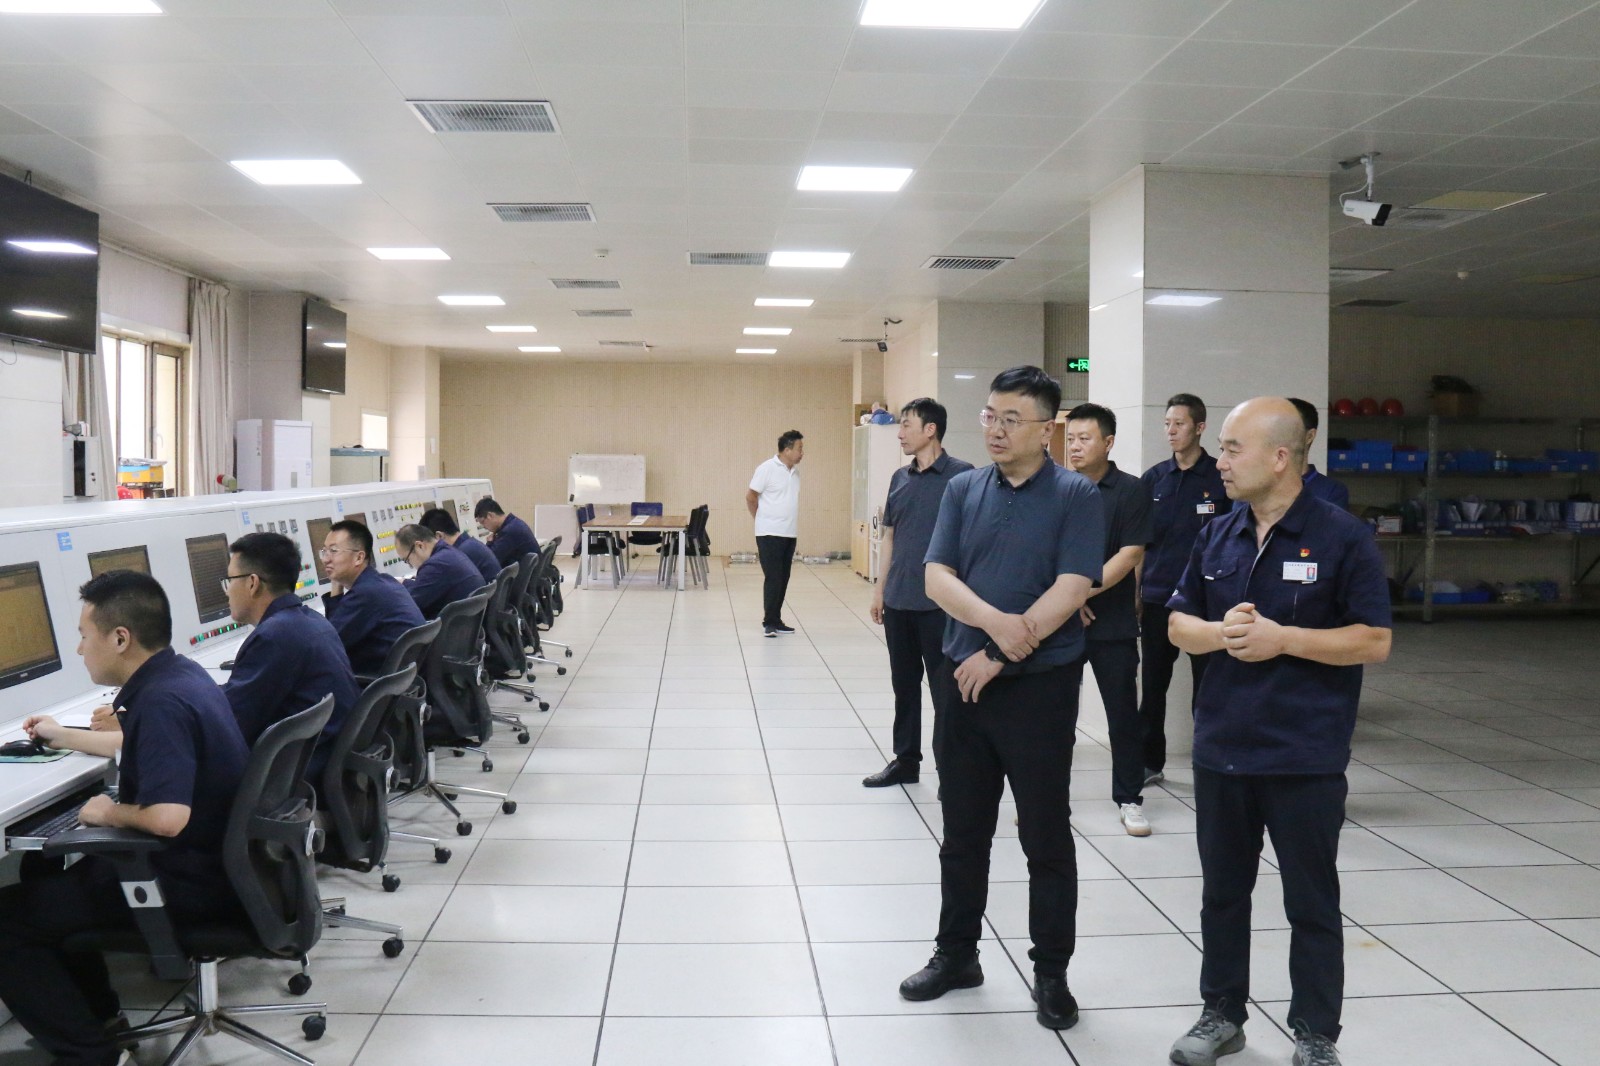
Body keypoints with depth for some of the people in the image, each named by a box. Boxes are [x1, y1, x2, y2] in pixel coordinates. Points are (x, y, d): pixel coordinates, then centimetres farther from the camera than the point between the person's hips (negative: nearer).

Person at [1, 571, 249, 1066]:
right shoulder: (181, 673, 4)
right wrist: (65, 736, 36)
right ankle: (94, 1012, 35)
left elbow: (166, 817, -37)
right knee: (53, 876, 28)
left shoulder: (161, 701, -27)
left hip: (186, 884, -10)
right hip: (212, 858, 10)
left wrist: (109, 812, -17)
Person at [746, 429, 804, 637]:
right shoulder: (767, 469, -10)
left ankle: (776, 620, 17)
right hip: (770, 534, -7)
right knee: (773, 578, -7)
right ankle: (769, 622, -1)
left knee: (783, 579, 9)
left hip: (789, 534, 7)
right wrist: (763, 520, 6)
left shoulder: (794, 472, 10)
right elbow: (750, 497, -4)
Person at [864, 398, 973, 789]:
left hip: (939, 604, -6)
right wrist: (880, 588, 14)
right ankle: (906, 760, 27)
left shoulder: (961, 475, -8)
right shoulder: (900, 478, 11)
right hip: (898, 601, 6)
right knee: (904, 685, 15)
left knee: (944, 690, 3)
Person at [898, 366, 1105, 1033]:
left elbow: (1070, 591, -16)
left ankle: (1052, 973, 20)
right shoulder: (963, 490, 5)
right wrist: (994, 620, -21)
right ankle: (956, 953, 29)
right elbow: (937, 577, -3)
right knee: (963, 831, 14)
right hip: (965, 680, 4)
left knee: (1047, 838, 6)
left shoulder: (1076, 496, -7)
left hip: (1041, 685, -4)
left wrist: (999, 657, -15)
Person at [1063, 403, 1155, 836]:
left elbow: (1130, 555, -10)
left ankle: (1129, 799, 19)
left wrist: (1086, 591, -15)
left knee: (1123, 714, 6)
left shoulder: (1131, 491, -4)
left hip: (1112, 624, -2)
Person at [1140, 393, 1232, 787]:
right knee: (1152, 685, 10)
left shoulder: (1221, 478, -3)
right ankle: (1150, 762, 21)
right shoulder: (1153, 478, 8)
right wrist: (1134, 592, 6)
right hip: (1156, 599, 4)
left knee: (1207, 686, 4)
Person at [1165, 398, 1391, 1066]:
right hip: (1221, 749, 5)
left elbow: (1374, 640, -11)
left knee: (1311, 904, 8)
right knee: (1222, 892, 16)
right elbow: (1179, 624, 9)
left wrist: (1282, 639, -20)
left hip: (1305, 757, -5)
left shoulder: (1342, 536, -10)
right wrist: (1221, 632, -12)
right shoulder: (1216, 536, 5)